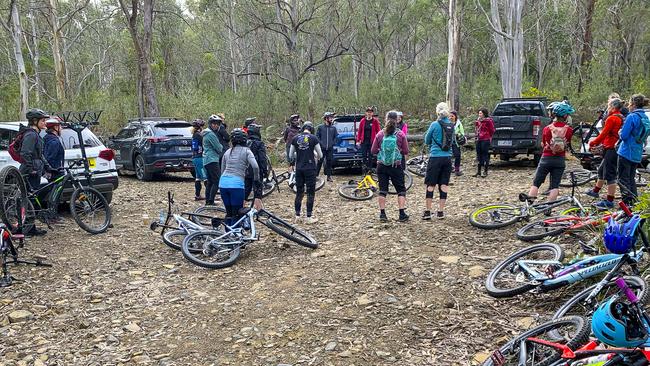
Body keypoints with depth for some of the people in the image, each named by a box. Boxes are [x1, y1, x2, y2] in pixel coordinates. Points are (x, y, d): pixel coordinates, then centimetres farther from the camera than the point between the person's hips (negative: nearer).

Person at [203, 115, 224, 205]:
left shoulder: (207, 133, 20)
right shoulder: (211, 134, -12)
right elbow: (219, 148, -11)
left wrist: (220, 147, 8)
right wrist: (221, 146, 8)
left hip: (206, 161, 11)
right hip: (212, 160, -11)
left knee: (210, 182, 13)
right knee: (217, 181, -11)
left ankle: (207, 201, 15)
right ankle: (211, 201, -15)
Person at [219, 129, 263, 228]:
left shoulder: (227, 152, 19)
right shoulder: (246, 151, 5)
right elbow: (255, 167, -10)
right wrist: (256, 181, 5)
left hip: (223, 182, 5)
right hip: (236, 184, -5)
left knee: (229, 213, 17)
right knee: (236, 215, 4)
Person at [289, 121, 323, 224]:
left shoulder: (295, 138, 3)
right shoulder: (313, 138, -5)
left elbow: (291, 155, 7)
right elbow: (320, 155, -2)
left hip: (299, 168, 4)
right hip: (310, 168, -3)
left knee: (299, 192, 11)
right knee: (311, 193, 4)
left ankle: (297, 216, 14)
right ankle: (309, 217, 4)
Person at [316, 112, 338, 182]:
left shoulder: (333, 128, 9)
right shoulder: (320, 127, 2)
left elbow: (336, 137, 13)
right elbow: (317, 136, 3)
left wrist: (333, 143, 0)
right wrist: (320, 143, -5)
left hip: (330, 149, 2)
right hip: (322, 148, -2)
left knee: (329, 162, 5)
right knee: (319, 162, -2)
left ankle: (329, 176, 11)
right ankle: (316, 175, 4)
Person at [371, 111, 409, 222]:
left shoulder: (380, 134, -3)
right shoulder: (400, 134, -6)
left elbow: (373, 150, 1)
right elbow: (406, 151, -2)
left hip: (382, 166, 1)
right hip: (396, 166, -1)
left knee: (382, 190, 8)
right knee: (401, 189, 8)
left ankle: (382, 214, 7)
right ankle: (402, 214, 3)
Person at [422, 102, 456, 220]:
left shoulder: (434, 124, -8)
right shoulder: (451, 125, 3)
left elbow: (426, 141, 3)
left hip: (435, 157, -4)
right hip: (448, 158, 4)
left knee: (430, 184, 3)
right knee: (444, 184, 8)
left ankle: (428, 211, 4)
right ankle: (441, 211, 11)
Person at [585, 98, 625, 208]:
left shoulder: (611, 118, -16)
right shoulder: (621, 118, 13)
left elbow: (603, 134, -16)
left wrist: (592, 143, -2)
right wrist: (597, 143, 17)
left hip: (611, 150, -10)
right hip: (617, 149, 10)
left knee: (610, 175, -6)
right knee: (602, 170, 24)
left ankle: (609, 201, -3)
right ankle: (595, 191, 40)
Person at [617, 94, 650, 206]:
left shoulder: (632, 117, -15)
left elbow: (623, 135, -17)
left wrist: (620, 131, 4)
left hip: (626, 152, -8)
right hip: (637, 154, 8)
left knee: (623, 179, -2)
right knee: (631, 179, 17)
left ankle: (627, 203, -6)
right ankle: (633, 202, 20)